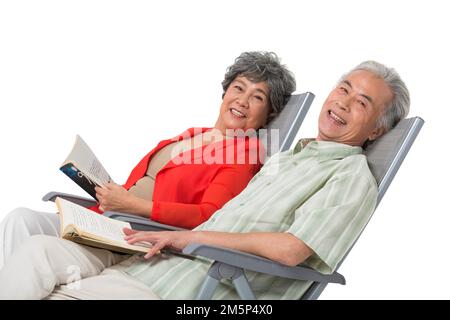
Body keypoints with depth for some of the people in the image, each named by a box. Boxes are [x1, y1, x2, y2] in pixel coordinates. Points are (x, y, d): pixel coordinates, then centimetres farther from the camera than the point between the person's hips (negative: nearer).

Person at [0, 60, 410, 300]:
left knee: (65, 293, -19)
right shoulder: (288, 154, 24)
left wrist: (187, 237, -10)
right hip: (170, 260, 8)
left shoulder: (353, 176, -2)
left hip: (208, 289, -8)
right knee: (42, 251, -6)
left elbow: (289, 249, -15)